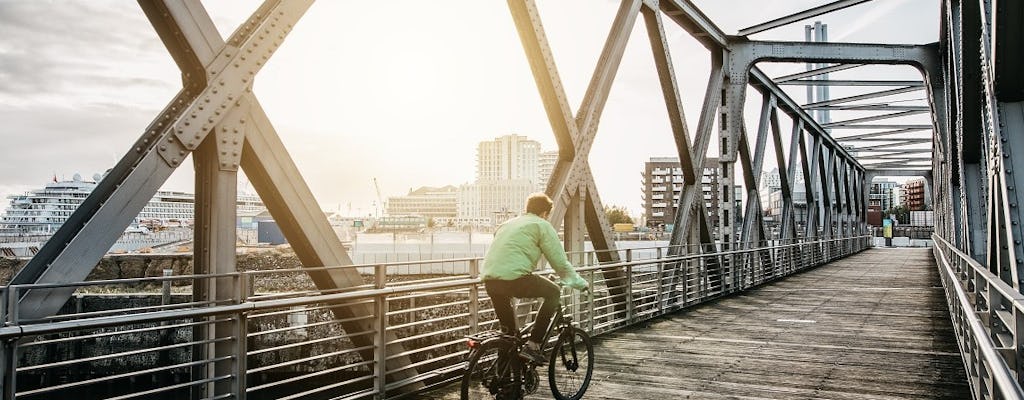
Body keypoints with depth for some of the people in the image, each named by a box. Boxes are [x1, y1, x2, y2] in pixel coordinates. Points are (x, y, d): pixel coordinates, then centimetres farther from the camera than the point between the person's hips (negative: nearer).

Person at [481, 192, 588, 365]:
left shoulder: (508, 223, 29)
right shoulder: (542, 225, 8)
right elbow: (560, 262, 7)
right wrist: (580, 283, 22)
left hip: (489, 281, 7)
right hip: (514, 278, -7)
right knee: (553, 292, 14)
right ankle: (532, 346, 7)